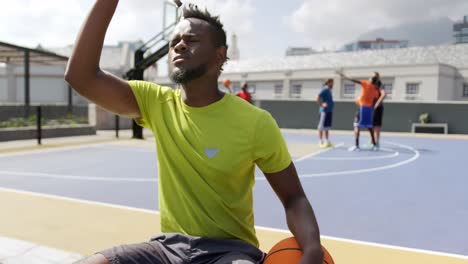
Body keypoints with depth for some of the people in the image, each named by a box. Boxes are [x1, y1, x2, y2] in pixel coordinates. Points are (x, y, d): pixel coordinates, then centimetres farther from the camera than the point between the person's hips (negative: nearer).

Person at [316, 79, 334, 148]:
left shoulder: (329, 90, 17)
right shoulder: (324, 90, -11)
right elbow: (318, 98, -21)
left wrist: (331, 104, 16)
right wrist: (321, 105, -19)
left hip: (329, 111, 10)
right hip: (324, 111, -10)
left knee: (327, 127, 12)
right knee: (322, 127, -5)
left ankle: (327, 142, 18)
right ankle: (321, 142, -1)